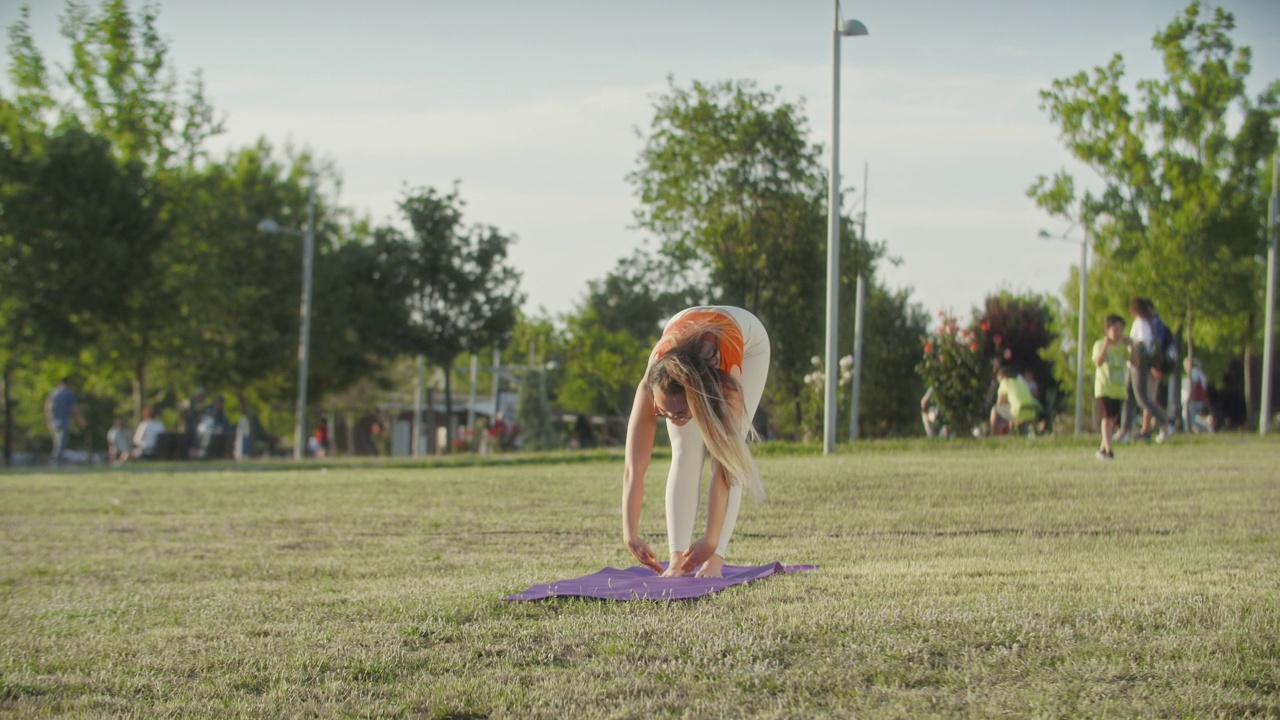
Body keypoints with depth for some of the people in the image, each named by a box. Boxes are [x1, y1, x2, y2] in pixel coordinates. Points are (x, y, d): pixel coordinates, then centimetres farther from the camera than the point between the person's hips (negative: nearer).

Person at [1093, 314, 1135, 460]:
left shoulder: (1123, 347, 10)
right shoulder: (1100, 345, -3)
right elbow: (1098, 362, -20)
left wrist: (1131, 345, -8)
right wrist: (1105, 345, -25)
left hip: (1119, 389, 5)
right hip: (1103, 387, -5)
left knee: (1113, 421, 8)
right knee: (1107, 418, -17)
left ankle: (1102, 450, 21)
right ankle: (1108, 450, -24)